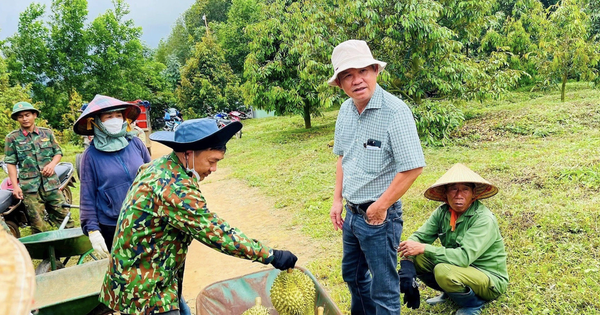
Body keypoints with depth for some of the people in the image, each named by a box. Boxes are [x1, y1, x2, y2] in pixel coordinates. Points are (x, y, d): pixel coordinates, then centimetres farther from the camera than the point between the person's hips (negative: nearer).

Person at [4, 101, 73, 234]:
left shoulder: (47, 133, 10)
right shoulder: (12, 138, 4)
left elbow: (58, 152, 15)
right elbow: (11, 163, 3)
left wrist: (52, 164, -6)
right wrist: (15, 186, -4)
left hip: (51, 183, 2)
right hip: (29, 187, -2)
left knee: (64, 217, 4)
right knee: (39, 227, 1)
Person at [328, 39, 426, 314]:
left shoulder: (395, 112, -21)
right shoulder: (345, 110, 2)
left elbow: (413, 167, -23)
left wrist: (380, 207, -16)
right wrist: (337, 200, 9)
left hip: (379, 216, -8)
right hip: (351, 213, 8)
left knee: (383, 287, 6)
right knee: (352, 274, 25)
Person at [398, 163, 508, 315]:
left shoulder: (484, 219, -25)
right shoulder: (443, 212, -6)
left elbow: (464, 257, -34)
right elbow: (419, 236, -9)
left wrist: (424, 248, -35)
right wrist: (407, 264, -28)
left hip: (491, 281, -6)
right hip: (461, 267, 6)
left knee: (444, 271, -33)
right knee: (416, 259, -10)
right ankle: (449, 293, 11)